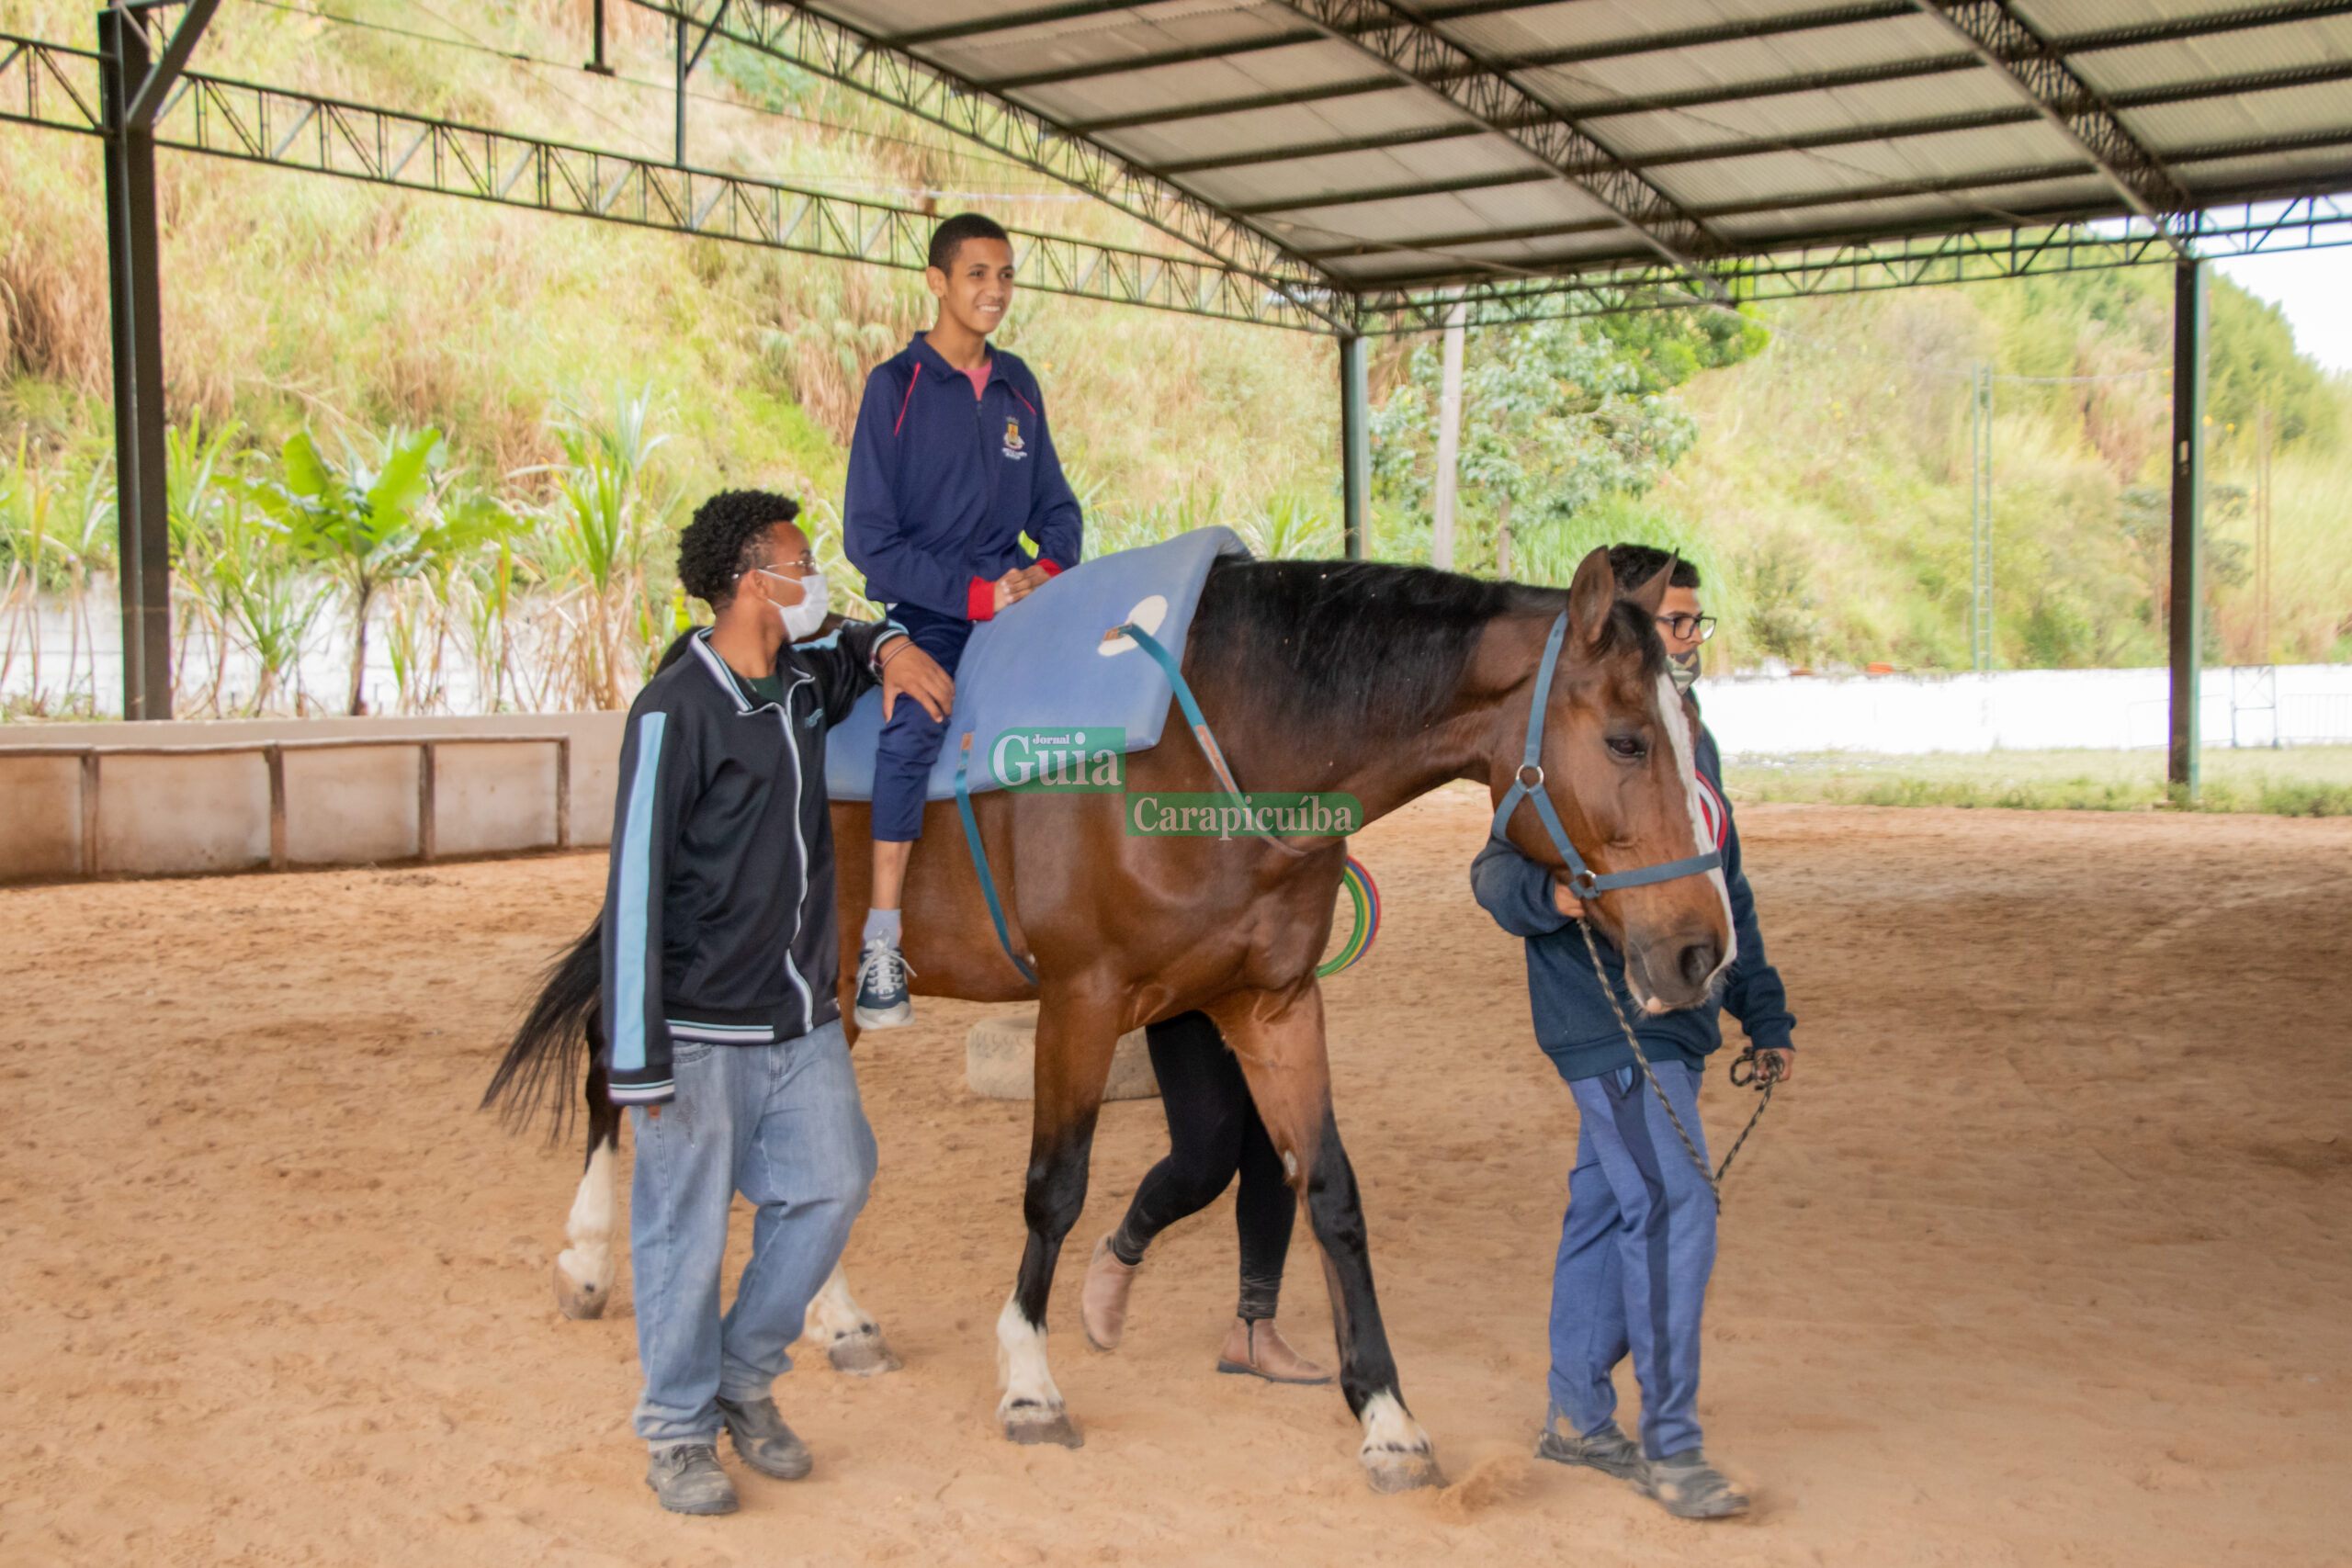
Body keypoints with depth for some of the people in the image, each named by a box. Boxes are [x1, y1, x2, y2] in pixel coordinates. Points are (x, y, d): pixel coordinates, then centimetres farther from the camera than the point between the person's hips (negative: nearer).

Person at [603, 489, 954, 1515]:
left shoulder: (805, 679, 7)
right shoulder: (677, 711, -15)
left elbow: (856, 644, 34)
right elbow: (634, 890, -16)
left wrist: (894, 651, 7)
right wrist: (637, 1062, -19)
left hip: (802, 1021, 7)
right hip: (701, 1032, -7)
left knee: (832, 1182, 7)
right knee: (686, 1228, 3)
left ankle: (744, 1374, 27)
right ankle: (679, 1430, 20)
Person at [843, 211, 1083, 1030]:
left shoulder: (1018, 386, 11)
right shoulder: (895, 387, -5)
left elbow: (1056, 507, 17)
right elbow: (869, 540, -8)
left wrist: (1047, 568, -5)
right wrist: (974, 593, -15)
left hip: (1017, 595, 5)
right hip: (927, 610, -5)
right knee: (918, 721, -31)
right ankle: (881, 945, -27)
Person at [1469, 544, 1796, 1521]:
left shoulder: (1692, 740, 16)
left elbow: (1728, 893, 23)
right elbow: (1498, 868, -16)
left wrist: (1764, 1014, 22)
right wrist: (1545, 893, -38)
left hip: (1673, 1025, 9)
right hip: (1609, 1025, -9)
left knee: (1609, 1209, 15)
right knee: (1673, 1208, -11)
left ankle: (1577, 1415, 25)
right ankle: (1670, 1445, -1)